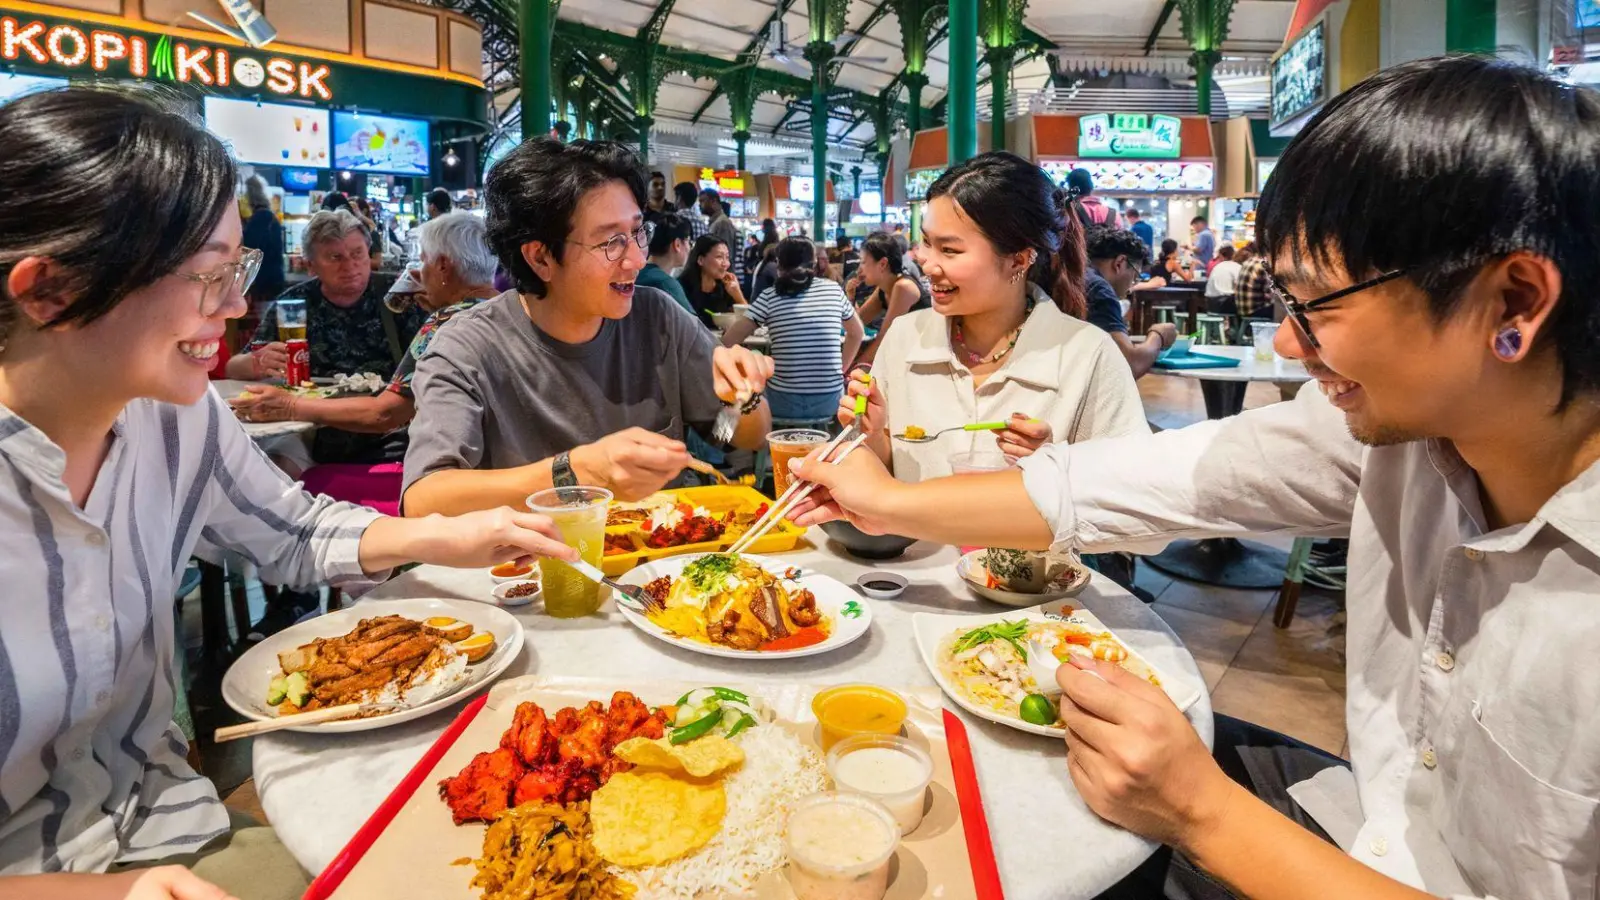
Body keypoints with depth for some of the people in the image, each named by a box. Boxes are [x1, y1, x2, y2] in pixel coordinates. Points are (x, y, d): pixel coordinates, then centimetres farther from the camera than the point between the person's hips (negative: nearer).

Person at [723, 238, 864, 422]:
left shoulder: (770, 296, -2)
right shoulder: (834, 289, 5)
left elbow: (728, 342, -5)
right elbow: (857, 332, 20)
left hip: (784, 402, -2)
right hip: (829, 400, 3)